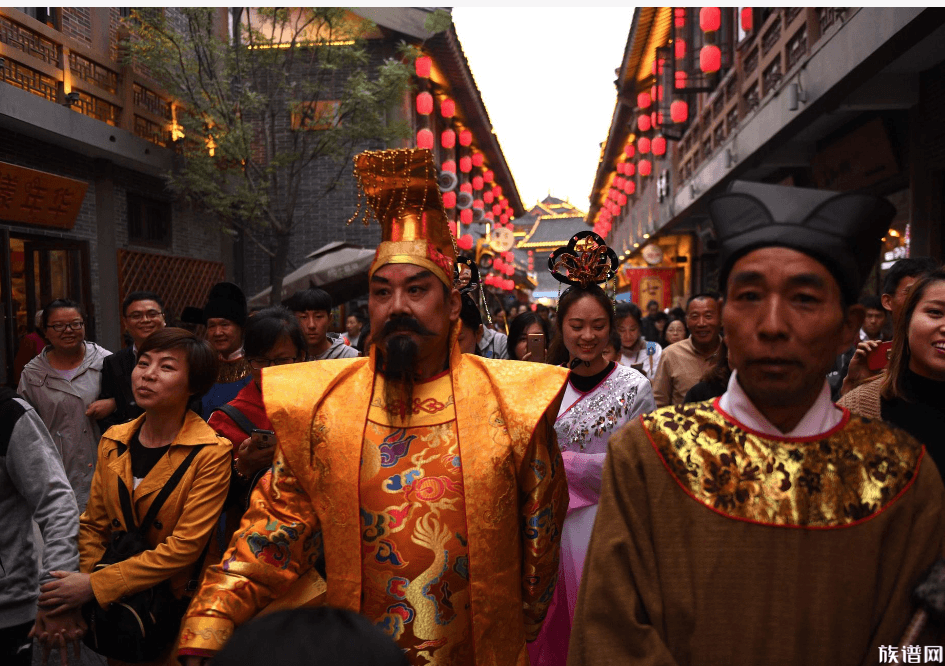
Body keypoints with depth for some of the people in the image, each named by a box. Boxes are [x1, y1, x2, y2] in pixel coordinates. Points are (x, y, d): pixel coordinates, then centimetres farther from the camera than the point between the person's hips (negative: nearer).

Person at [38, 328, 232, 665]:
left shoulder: (211, 453, -20)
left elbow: (184, 548, -23)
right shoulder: (112, 441, -1)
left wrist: (94, 586, -22)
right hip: (118, 606, 5)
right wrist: (75, 587, -9)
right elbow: (93, 526, 6)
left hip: (179, 603, -5)